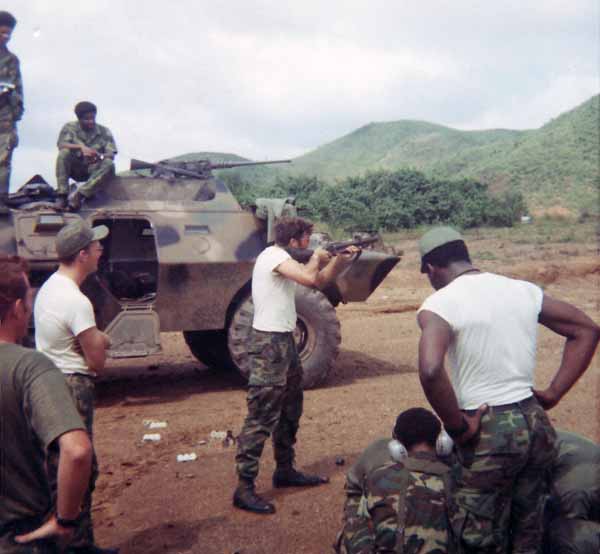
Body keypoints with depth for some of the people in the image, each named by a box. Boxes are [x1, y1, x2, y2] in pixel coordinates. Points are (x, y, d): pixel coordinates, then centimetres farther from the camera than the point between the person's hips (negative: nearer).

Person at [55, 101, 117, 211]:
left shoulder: (104, 132, -1)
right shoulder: (69, 128, -2)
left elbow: (111, 154, -9)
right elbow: (61, 145, -18)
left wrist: (100, 157, -33)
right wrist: (81, 147, -36)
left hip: (93, 170, 1)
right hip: (75, 168, 0)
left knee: (109, 165, -31)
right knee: (64, 152, -30)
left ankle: (79, 195, -35)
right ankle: (62, 195, -30)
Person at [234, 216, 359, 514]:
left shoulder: (285, 259, 15)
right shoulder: (273, 256, -15)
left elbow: (321, 279, 21)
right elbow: (311, 279, -28)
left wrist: (340, 259, 7)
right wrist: (317, 258, -7)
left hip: (283, 342, 11)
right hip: (269, 344, -11)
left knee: (289, 412, 20)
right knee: (261, 417, -8)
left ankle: (285, 470, 33)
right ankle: (244, 488, -3)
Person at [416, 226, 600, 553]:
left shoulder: (439, 304, -13)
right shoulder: (523, 290, 6)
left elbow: (430, 371, -31)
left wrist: (458, 427, -16)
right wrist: (553, 393, 9)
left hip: (489, 432, -6)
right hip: (536, 424, 6)